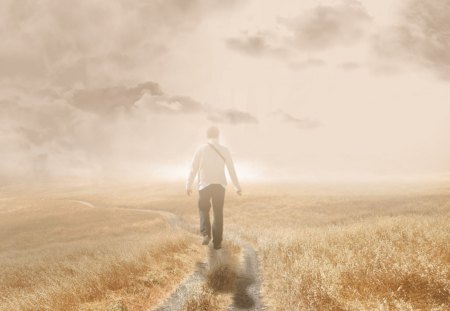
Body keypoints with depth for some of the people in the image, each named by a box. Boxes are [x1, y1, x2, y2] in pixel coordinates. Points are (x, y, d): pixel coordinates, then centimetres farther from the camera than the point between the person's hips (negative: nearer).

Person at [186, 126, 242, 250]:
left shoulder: (201, 150, -3)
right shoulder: (224, 150, 0)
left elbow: (193, 169, -2)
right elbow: (231, 169, -1)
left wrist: (188, 185, 7)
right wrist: (237, 186, 5)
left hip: (204, 185, -1)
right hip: (219, 185, 1)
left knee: (204, 210, 16)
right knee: (218, 213, 9)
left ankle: (206, 234, -5)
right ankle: (217, 242, 8)